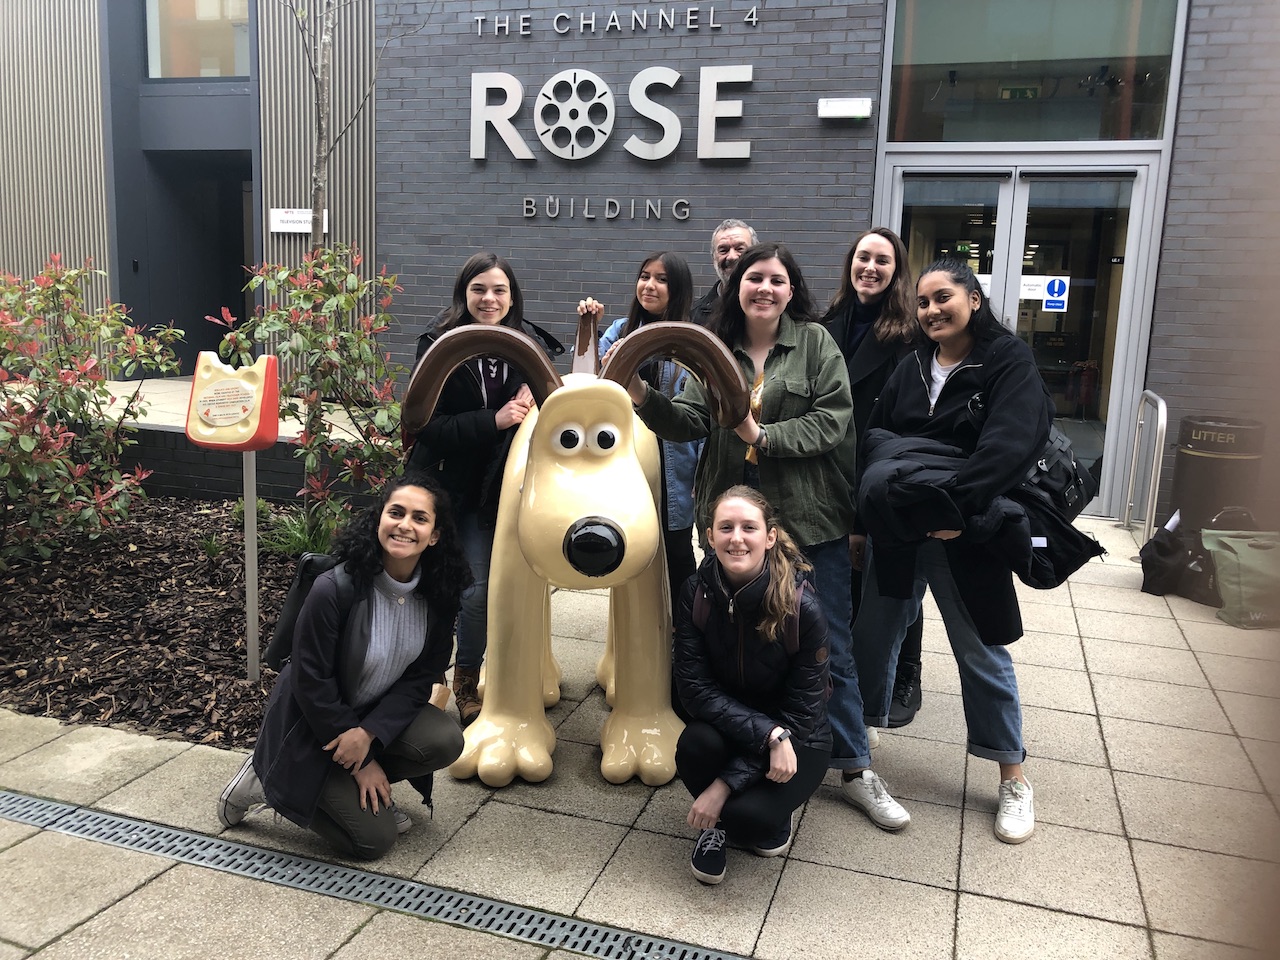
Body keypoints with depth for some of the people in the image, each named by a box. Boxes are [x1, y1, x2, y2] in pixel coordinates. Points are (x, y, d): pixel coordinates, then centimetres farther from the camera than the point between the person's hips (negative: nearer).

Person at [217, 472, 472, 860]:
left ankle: (369, 789, 5)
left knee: (446, 740, -22)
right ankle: (270, 781, 10)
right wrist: (361, 762, -15)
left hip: (378, 714, 5)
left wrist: (369, 733, -22)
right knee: (374, 838, -10)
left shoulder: (438, 595, -13)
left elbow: (421, 677, -7)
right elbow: (312, 684, -21)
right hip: (312, 726, -5)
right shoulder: (334, 589, -29)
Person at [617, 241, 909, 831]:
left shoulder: (815, 342, -1)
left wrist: (764, 437, -19)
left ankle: (854, 768, 18)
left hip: (810, 518, -2)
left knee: (829, 648, 5)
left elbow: (834, 419, -10)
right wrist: (646, 400, -20)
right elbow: (691, 421, -3)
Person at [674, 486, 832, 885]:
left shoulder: (802, 608, -24)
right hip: (724, 724, 3)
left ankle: (775, 811, 9)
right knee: (695, 745, -31)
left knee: (749, 814, -29)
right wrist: (768, 734, -31)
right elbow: (694, 688, -17)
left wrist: (726, 784, -22)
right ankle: (714, 823, 2)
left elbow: (801, 714, -18)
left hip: (797, 738, -2)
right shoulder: (696, 593, -16)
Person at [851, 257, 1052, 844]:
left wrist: (956, 502, -32)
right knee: (874, 634, 13)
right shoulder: (911, 368, 9)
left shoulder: (1009, 362, -8)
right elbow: (874, 433, 7)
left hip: (964, 533, -5)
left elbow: (1012, 443, -23)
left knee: (980, 650, 6)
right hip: (894, 527, 5)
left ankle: (1014, 778, 22)